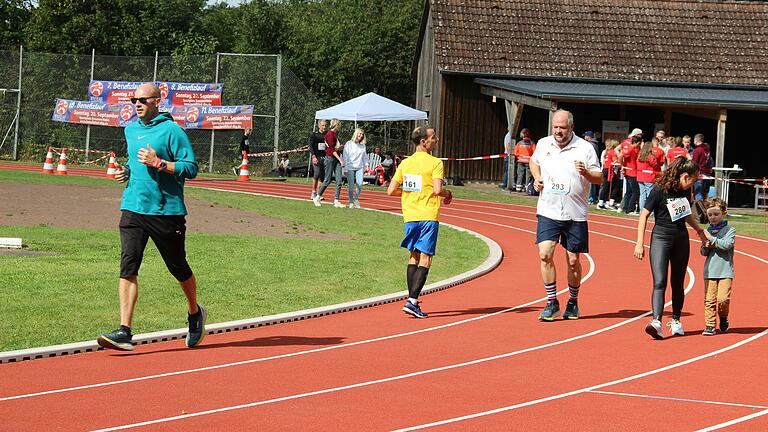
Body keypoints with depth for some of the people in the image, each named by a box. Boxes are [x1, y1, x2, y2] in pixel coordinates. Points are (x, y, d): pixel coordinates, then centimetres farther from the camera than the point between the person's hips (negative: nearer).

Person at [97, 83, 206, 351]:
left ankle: (195, 314, 36)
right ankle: (124, 331, -16)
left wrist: (157, 162, -19)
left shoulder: (171, 130, -7)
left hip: (166, 211, -5)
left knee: (178, 268, 10)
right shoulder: (130, 130, 13)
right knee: (128, 266, -10)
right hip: (133, 208, 5)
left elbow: (191, 168, -11)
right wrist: (126, 171, 10)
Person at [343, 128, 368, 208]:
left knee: (360, 184, -10)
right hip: (350, 168, -3)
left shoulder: (363, 145, 11)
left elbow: (365, 156, 19)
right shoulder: (349, 144, 0)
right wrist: (346, 168, -6)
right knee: (351, 186, -3)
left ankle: (356, 199, 13)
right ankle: (351, 202, 9)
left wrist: (366, 165, 8)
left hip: (359, 168, 3)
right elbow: (345, 156, -1)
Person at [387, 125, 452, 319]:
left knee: (414, 257, 16)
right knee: (425, 259, -4)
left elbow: (391, 191, 6)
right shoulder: (435, 163, -9)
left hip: (410, 216, 6)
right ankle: (412, 301, -14)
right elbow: (438, 189, -20)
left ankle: (412, 299, 14)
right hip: (428, 216, -6)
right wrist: (447, 194, 1)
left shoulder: (405, 163, 8)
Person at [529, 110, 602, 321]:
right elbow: (534, 161, 27)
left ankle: (573, 302, 25)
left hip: (575, 214, -2)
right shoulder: (543, 144, 6)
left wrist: (586, 173, -22)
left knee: (573, 260, 5)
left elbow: (599, 178, -1)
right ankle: (552, 303, -2)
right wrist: (537, 178, 7)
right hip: (548, 211, 2)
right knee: (545, 255, -12)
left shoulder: (585, 148, -4)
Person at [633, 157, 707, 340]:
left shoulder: (685, 190, 5)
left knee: (677, 283, 10)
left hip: (681, 239, 6)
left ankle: (676, 320, 23)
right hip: (661, 238, -5)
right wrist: (639, 244, -13)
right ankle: (656, 321, -26)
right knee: (659, 282, -16)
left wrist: (700, 231, 26)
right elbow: (644, 216, -10)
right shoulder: (659, 190, -13)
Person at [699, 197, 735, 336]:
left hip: (725, 271, -3)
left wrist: (712, 239, -16)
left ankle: (723, 319, 17)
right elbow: (703, 252, 14)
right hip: (710, 271, 3)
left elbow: (727, 244, -16)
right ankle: (709, 325, 3)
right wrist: (706, 246, -7)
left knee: (722, 299, -10)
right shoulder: (707, 230, 11)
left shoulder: (730, 230, 0)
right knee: (709, 299, -3)